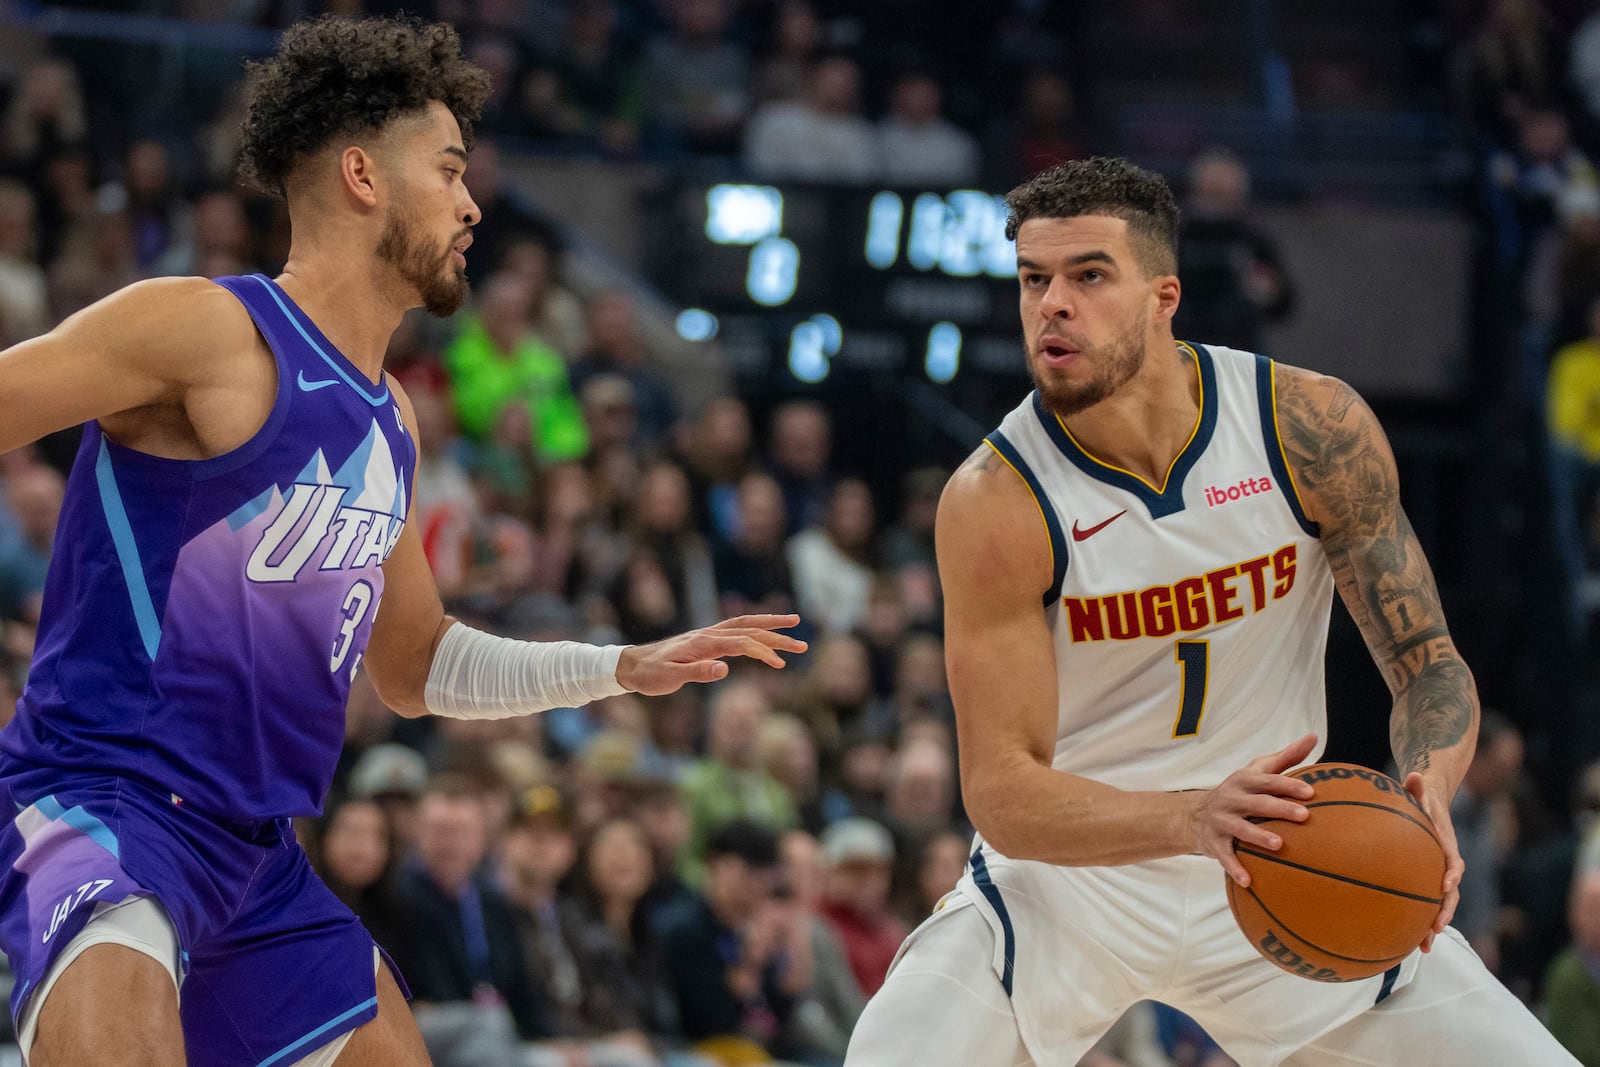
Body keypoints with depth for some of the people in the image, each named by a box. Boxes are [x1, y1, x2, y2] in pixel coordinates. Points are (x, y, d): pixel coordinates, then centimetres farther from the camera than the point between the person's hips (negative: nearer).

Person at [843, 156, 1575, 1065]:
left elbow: (1429, 662, -8)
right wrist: (1194, 819, -42)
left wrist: (1428, 794, -32)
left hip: (1279, 866, 2)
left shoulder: (1314, 428, -14)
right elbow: (1002, 794, -23)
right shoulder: (996, 503, -21)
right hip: (1070, 870, -2)